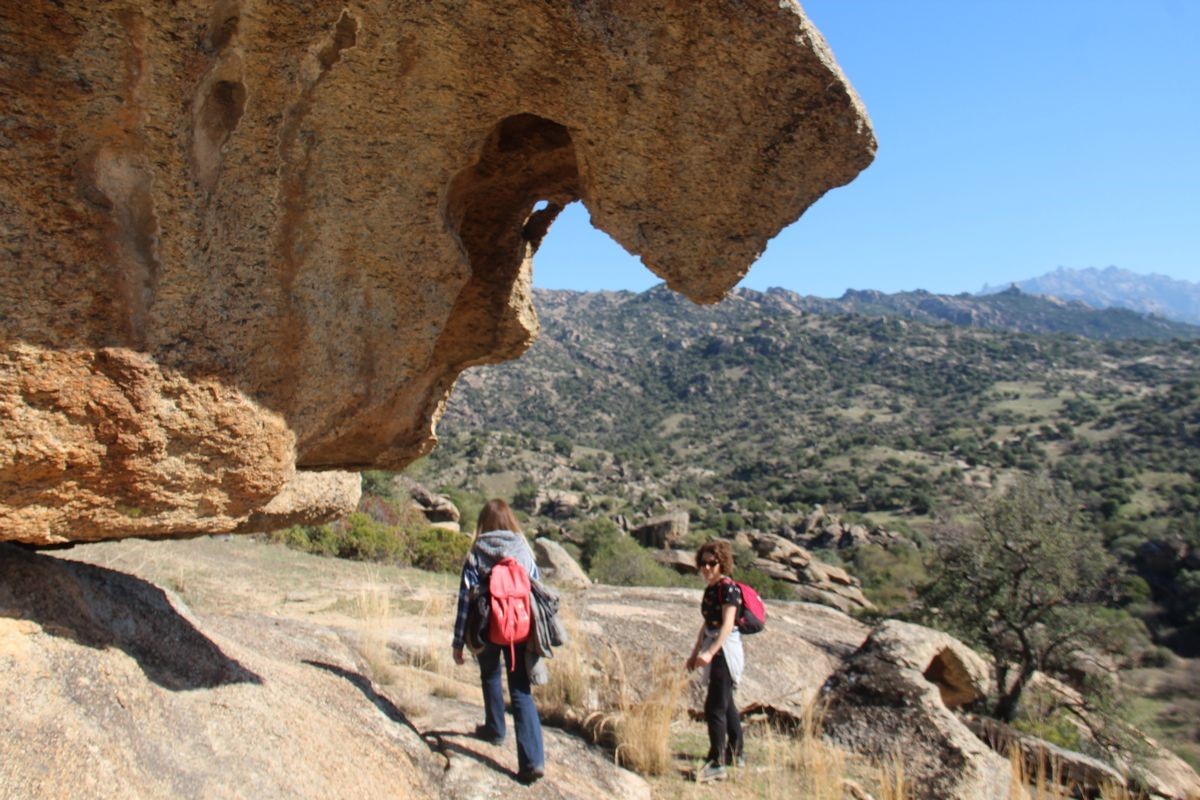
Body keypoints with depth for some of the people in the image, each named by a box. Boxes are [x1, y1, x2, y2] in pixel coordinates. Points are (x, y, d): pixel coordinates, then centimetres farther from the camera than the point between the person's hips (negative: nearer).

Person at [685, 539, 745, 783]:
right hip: (714, 650, 10)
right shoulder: (710, 589, 10)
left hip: (725, 650, -10)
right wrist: (696, 652, 20)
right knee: (725, 703, 20)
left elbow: (727, 625, -25)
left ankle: (716, 763, -3)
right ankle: (735, 754, 34)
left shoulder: (728, 588, -16)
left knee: (714, 707, -9)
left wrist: (710, 652, -35)